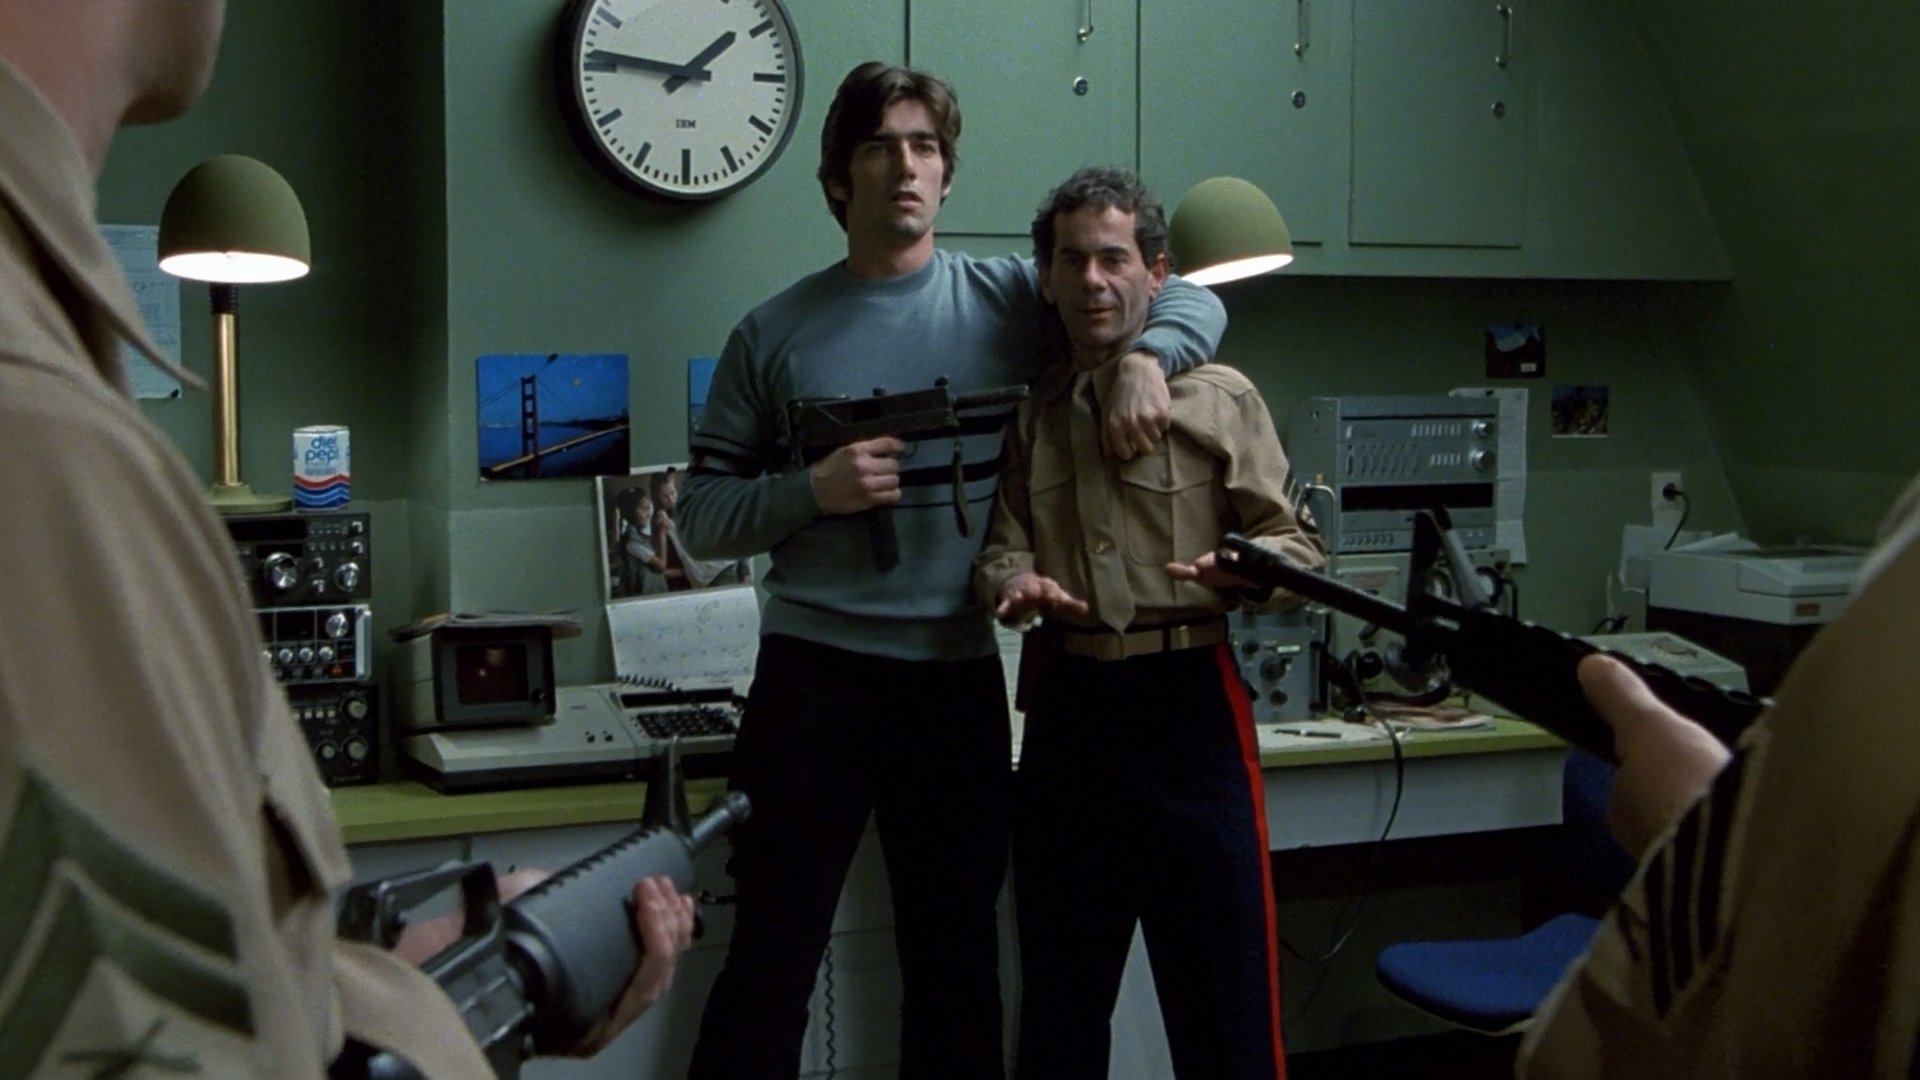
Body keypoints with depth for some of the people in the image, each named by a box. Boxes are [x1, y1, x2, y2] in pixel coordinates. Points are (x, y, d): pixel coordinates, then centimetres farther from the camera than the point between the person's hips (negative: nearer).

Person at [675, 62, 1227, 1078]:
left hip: (959, 675, 1)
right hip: (814, 673, -1)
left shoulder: (1009, 298, 3)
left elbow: (1191, 299, 8)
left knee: (958, 962, 13)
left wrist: (1142, 357, -13)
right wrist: (814, 490, -14)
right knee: (771, 958, 4)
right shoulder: (774, 334, 3)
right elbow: (702, 513, 3)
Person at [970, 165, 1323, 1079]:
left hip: (1187, 699, -3)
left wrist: (1251, 570, -21)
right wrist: (1013, 583, -12)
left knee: (1221, 985, 0)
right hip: (1065, 703, 4)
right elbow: (1002, 545, 10)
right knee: (1059, 993, 15)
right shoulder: (1030, 410, 12)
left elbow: (1296, 544, 0)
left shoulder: (1218, 398, 1)